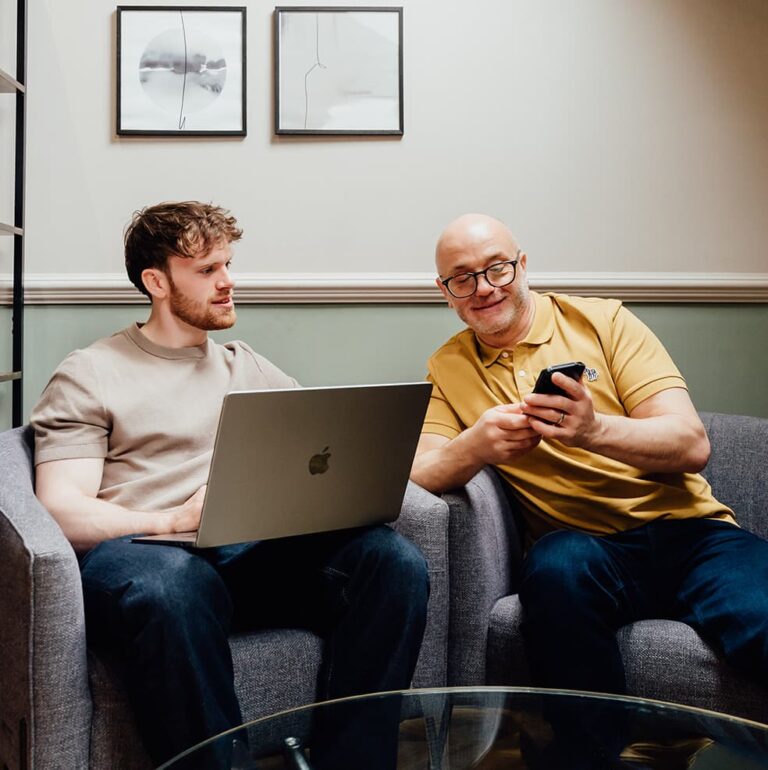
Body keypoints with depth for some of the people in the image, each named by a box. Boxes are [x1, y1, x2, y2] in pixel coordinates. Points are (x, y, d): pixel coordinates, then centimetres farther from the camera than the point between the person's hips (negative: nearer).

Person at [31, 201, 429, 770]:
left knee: (396, 560, -23)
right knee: (174, 585, -41)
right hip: (142, 548, -4)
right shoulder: (88, 376, 11)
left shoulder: (249, 369, 26)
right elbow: (62, 510, -1)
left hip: (255, 551, 4)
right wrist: (174, 521, -19)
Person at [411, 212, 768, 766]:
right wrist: (475, 445, -22)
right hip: (582, 546, 2)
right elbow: (415, 473, -1)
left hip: (687, 531, -1)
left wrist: (594, 430, -23)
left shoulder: (603, 320, 7)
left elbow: (692, 446, -3)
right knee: (557, 565, -34)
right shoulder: (448, 368, 13)